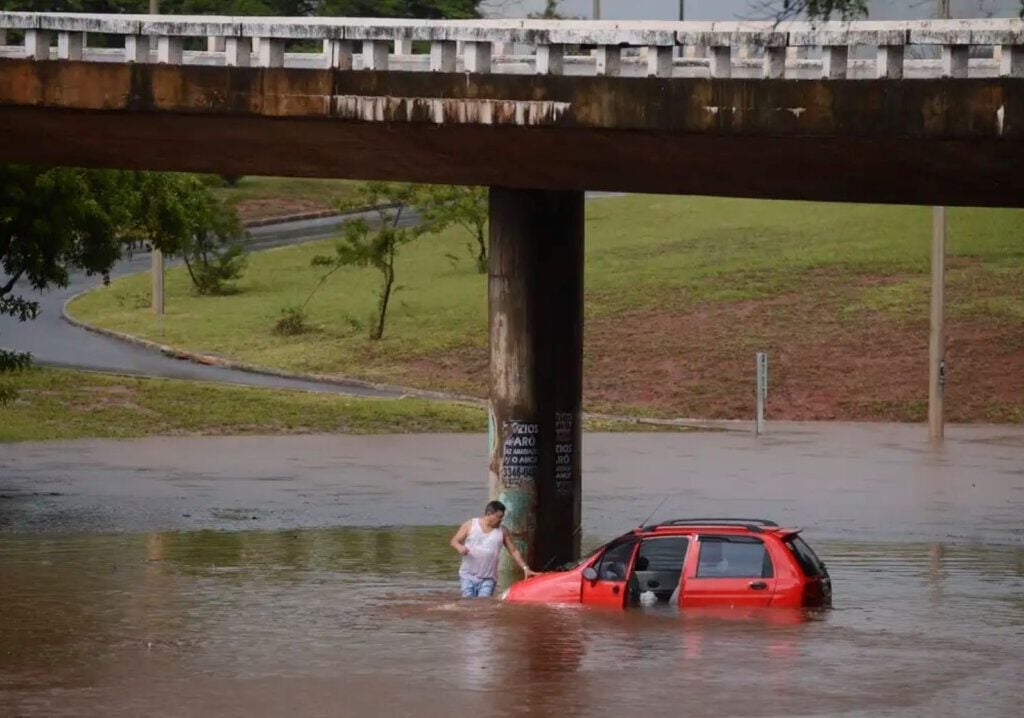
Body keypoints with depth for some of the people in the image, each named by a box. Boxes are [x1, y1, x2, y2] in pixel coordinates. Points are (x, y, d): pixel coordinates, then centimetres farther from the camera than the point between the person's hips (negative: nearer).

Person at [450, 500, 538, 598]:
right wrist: (460, 547, -20)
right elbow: (454, 541, 4)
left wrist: (525, 568, 2)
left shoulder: (502, 531, 5)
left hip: (488, 579, 1)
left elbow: (514, 551, 9)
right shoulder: (470, 525, 1)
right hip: (468, 576, -1)